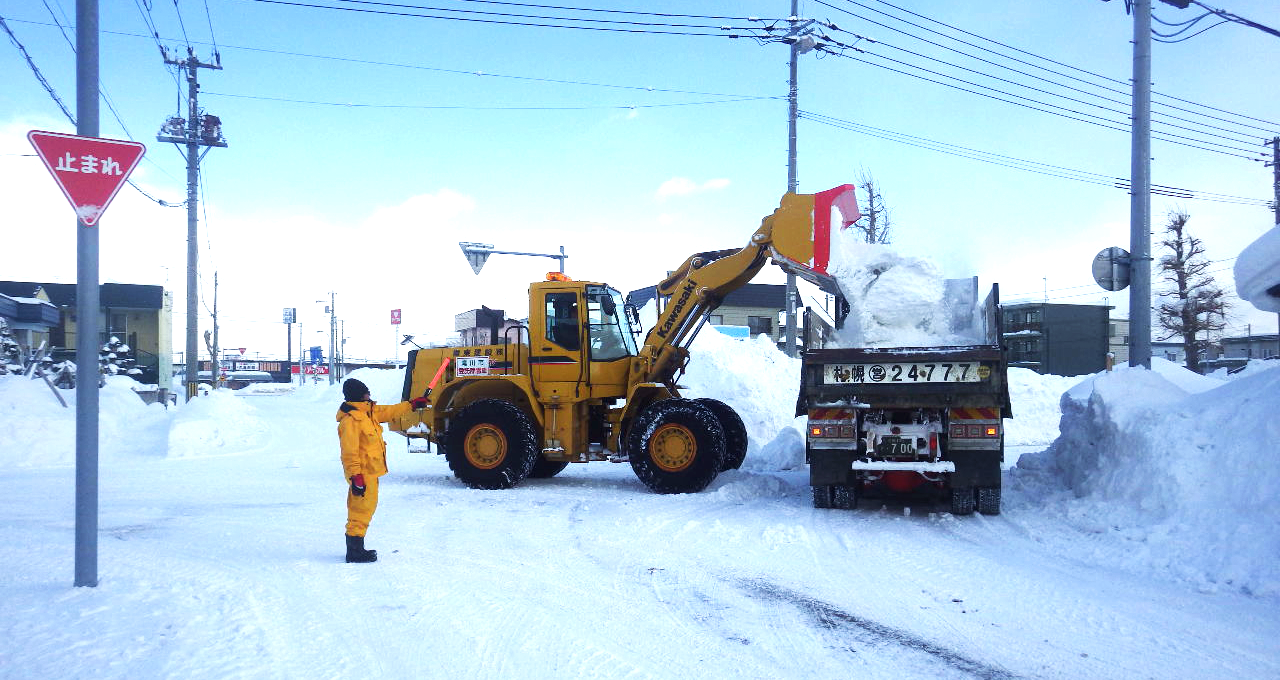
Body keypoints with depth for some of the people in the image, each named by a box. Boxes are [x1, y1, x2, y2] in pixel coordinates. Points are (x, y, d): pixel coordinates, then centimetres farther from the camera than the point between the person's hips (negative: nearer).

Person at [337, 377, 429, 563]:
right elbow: (350, 451, -22)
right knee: (362, 509, -7)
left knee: (363, 509, 16)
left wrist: (412, 404, 31)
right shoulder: (350, 419, -19)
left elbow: (389, 412, 27)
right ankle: (355, 551, -1)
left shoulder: (368, 411, 11)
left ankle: (356, 548, 25)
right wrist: (356, 477, -24)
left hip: (370, 472, 11)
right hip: (363, 473, -11)